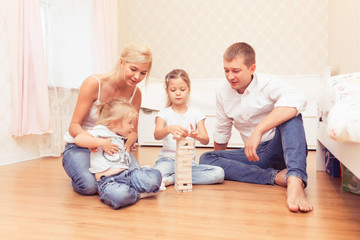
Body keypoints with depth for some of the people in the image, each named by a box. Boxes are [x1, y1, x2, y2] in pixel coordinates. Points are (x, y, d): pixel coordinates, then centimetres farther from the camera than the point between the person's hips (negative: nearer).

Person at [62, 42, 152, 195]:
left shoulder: (135, 93, -5)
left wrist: (128, 144, -25)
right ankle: (78, 173, 7)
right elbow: (74, 126, -17)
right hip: (79, 147, -3)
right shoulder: (94, 83, -19)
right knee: (89, 185, -30)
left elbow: (133, 131, 0)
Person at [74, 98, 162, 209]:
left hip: (127, 174, 6)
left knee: (155, 175, -16)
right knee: (119, 196, -40)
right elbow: (78, 139, -14)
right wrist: (101, 143, -16)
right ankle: (138, 194, -10)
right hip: (108, 181, -6)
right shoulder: (101, 130, 1)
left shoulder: (121, 138, 26)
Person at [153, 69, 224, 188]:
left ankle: (171, 179, -19)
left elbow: (206, 140, -3)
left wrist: (196, 136, -28)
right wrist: (169, 129, -36)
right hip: (168, 159, -4)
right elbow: (156, 135, -13)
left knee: (219, 173, -24)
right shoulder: (164, 113, 6)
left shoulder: (195, 114, 9)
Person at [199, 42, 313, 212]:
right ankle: (276, 176, -25)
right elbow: (221, 134, 16)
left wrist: (258, 131, -41)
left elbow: (297, 99, -34)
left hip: (280, 149, -4)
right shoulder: (223, 94, 4)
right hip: (255, 154, 5)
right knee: (206, 159, -15)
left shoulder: (267, 83, -11)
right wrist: (219, 163, 20)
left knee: (291, 113, -31)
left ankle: (295, 181, -49)